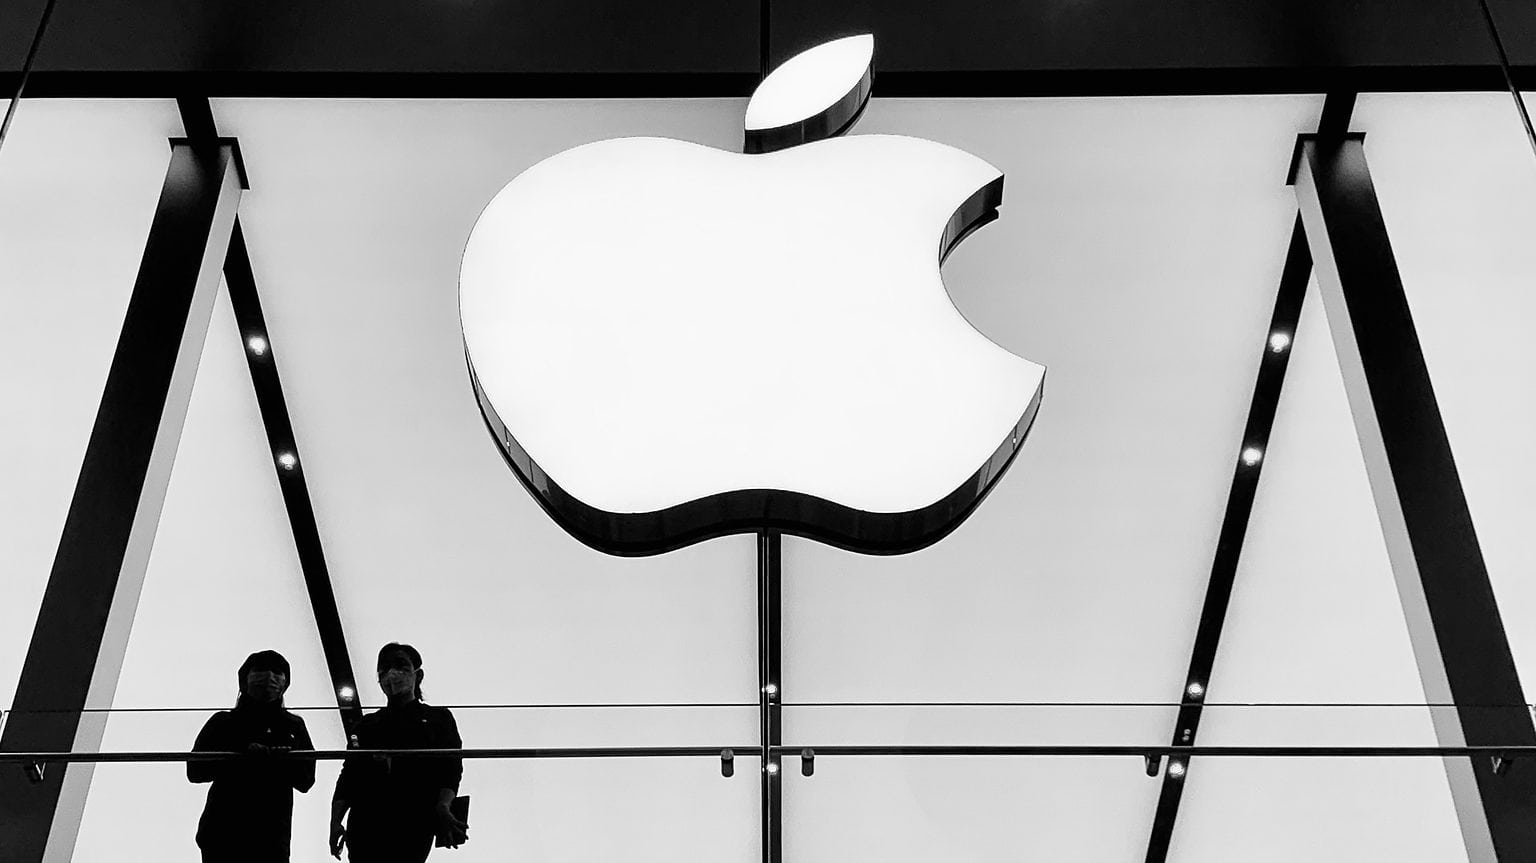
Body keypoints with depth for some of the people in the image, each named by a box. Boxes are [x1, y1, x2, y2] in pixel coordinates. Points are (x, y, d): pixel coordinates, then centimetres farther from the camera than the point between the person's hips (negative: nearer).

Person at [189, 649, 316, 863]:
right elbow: (194, 770, -1)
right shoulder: (222, 723, 11)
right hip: (221, 835, -1)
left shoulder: (293, 727, 16)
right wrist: (242, 754, -14)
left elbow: (305, 781, 8)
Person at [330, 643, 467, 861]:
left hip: (412, 826, -3)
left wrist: (443, 808, -16)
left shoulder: (438, 718, 15)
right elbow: (348, 776, 16)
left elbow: (450, 769, 3)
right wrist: (335, 822, 1)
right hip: (365, 824, 3)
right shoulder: (366, 725, 24)